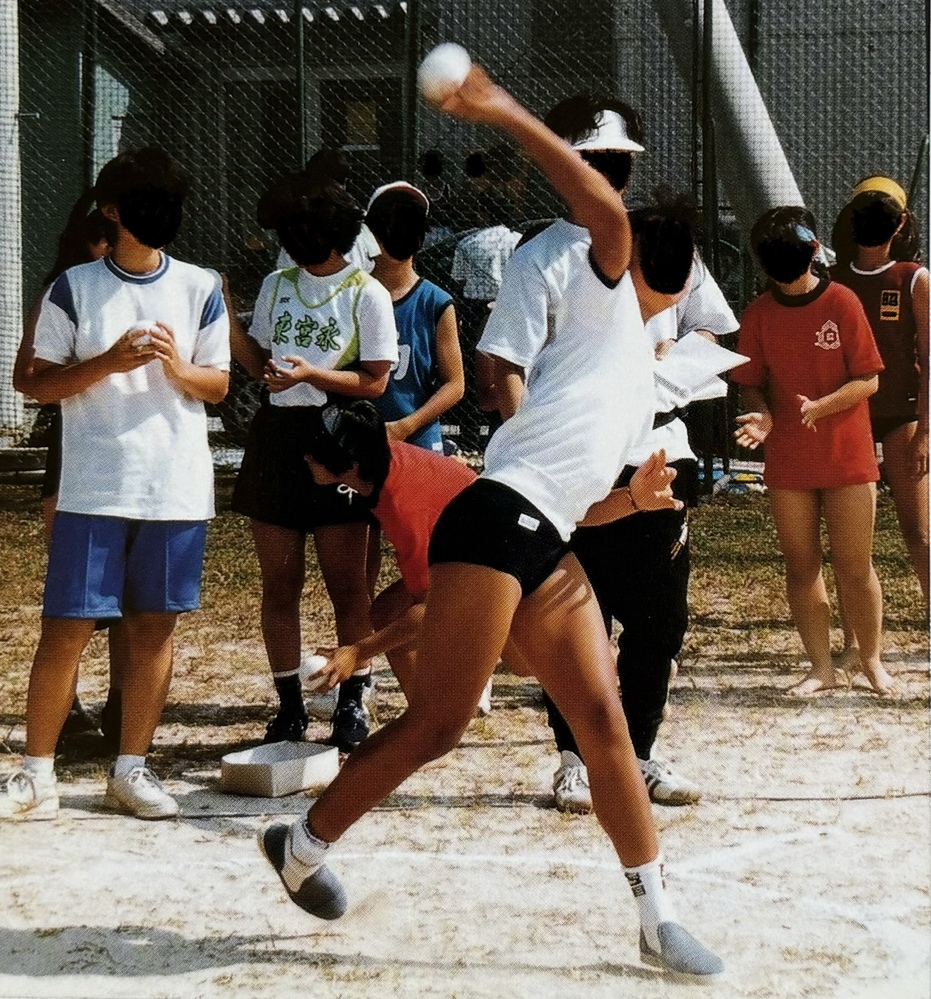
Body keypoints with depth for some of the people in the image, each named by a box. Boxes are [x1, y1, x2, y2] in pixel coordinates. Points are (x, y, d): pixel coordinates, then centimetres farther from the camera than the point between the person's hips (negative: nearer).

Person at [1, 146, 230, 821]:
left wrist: (180, 369, -13)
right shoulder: (74, 288, 0)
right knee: (67, 626, -2)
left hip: (177, 488, 2)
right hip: (93, 489, -2)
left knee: (155, 626, 6)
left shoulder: (201, 289, 5)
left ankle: (131, 769, 17)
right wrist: (109, 363, -16)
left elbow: (219, 385, 9)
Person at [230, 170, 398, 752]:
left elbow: (375, 381, -7)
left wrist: (311, 374, -19)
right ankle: (289, 706, 13)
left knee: (346, 583, -1)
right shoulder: (277, 286, 13)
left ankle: (353, 704, 7)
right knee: (279, 581, 6)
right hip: (276, 436, 5)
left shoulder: (367, 294, -3)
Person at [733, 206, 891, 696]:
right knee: (801, 567, 7)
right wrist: (761, 414, -16)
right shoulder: (759, 314, 1)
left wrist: (821, 406, -23)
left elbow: (868, 379, -7)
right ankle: (822, 667, 17)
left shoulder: (842, 302, -7)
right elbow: (752, 383, 6)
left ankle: (872, 661, 18)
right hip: (787, 460, 3)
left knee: (854, 567, 1)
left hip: (847, 458, -3)